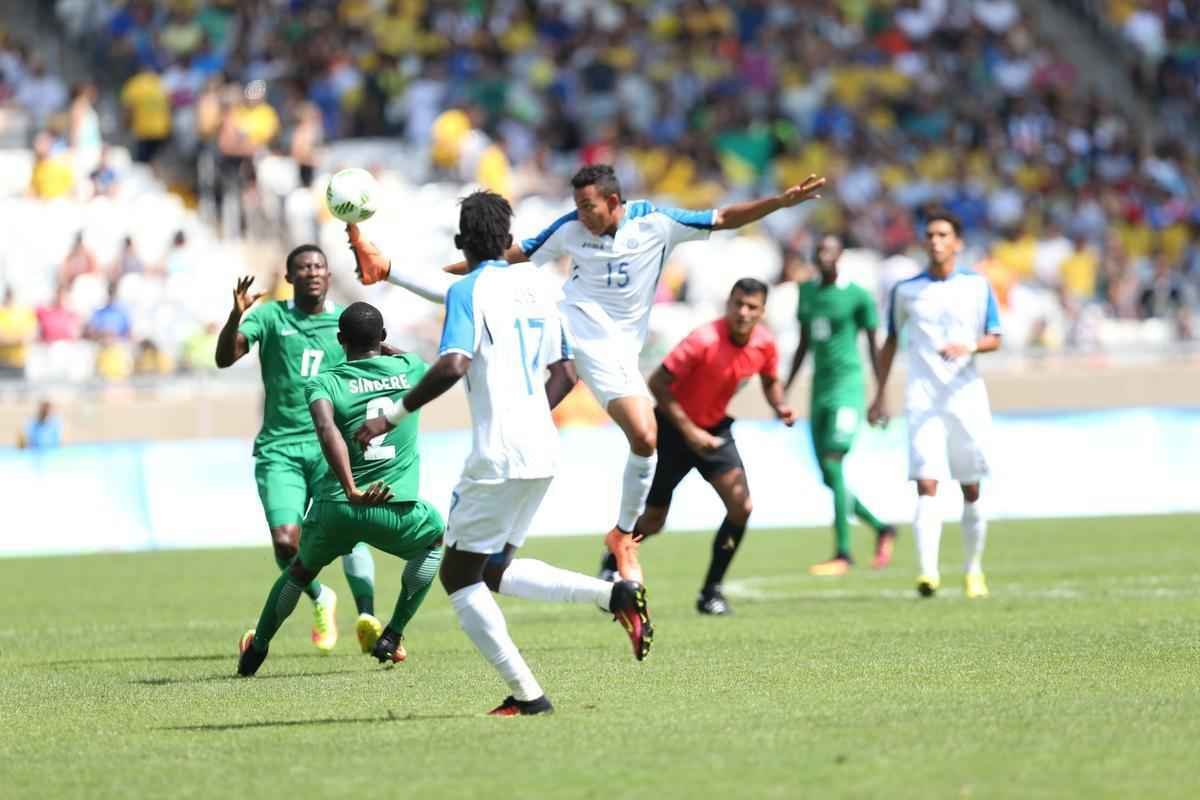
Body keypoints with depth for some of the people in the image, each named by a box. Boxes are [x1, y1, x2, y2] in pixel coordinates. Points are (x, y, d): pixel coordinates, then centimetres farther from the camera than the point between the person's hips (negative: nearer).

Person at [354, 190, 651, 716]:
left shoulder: (468, 291, -8)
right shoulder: (535, 284, 14)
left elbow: (453, 365, -23)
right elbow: (564, 374, 17)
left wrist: (393, 416, -15)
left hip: (498, 456, -8)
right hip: (542, 451, 8)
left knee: (459, 577, 3)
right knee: (494, 572, 20)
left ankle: (526, 694, -5)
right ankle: (614, 595, 2)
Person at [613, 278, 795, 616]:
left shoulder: (765, 343, -10)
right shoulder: (704, 340, -28)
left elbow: (770, 381, 12)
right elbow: (658, 383, -24)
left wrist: (780, 406, -10)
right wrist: (689, 431, -26)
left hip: (715, 427, 5)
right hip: (674, 426, -5)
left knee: (741, 506, -15)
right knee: (653, 520, 4)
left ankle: (712, 590, -1)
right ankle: (613, 563, 36)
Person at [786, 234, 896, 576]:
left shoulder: (858, 296, -4)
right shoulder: (807, 292, 14)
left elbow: (874, 346, -1)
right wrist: (784, 392, 19)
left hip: (847, 385, -7)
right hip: (819, 389, 7)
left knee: (833, 465, -18)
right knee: (829, 478, 5)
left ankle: (842, 553, -16)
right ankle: (881, 528, 25)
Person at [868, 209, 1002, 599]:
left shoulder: (977, 286, 4)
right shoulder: (906, 290, 6)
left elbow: (994, 338, 5)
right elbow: (891, 342, 15)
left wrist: (969, 347, -17)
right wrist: (880, 395, 14)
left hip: (967, 395, 1)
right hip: (922, 399, -1)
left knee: (971, 489, 8)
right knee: (927, 485, -14)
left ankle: (974, 570, 23)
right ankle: (929, 571, -23)